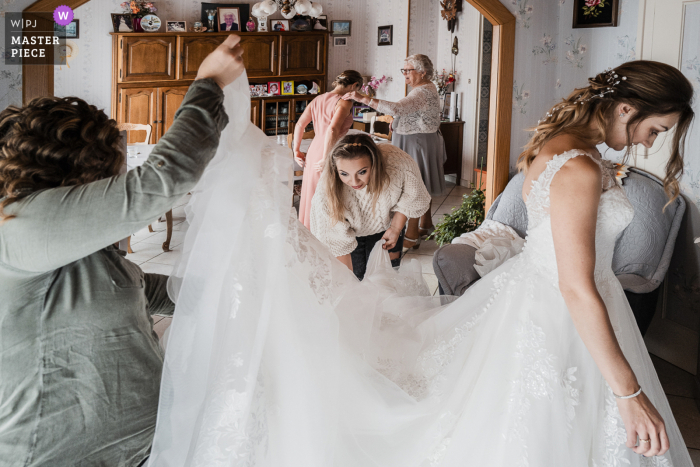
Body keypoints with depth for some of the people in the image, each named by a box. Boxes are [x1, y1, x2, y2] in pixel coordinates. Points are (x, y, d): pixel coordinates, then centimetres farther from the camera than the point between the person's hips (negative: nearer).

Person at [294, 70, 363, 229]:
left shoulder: (319, 99, 11)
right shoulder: (345, 102, -12)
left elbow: (300, 124, 11)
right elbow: (332, 130, -25)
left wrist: (296, 150, 15)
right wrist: (326, 159, -21)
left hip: (313, 151, 7)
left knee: (312, 197, 16)